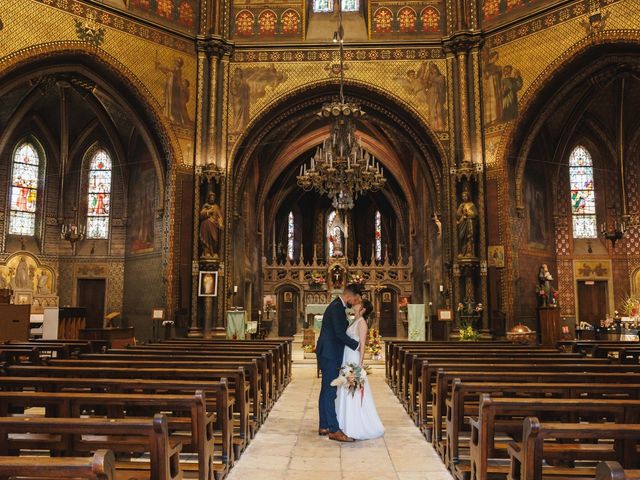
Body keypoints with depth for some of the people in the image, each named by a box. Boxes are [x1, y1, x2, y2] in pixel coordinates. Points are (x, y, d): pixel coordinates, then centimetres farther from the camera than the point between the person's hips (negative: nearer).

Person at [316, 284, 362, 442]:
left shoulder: (338, 306, 15)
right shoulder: (337, 307, -16)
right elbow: (340, 334, -22)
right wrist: (356, 345, -12)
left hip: (328, 354, 10)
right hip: (329, 355, -10)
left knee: (326, 391, 13)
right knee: (330, 392, -8)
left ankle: (324, 426, 19)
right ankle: (334, 430, -6)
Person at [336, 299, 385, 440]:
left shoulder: (362, 322, -10)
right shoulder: (355, 322, 14)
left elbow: (362, 344, -14)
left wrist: (360, 364, -18)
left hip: (354, 360, -9)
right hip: (347, 360, 9)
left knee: (355, 395, -4)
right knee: (347, 393, 12)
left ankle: (359, 427, 5)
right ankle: (349, 424, 21)